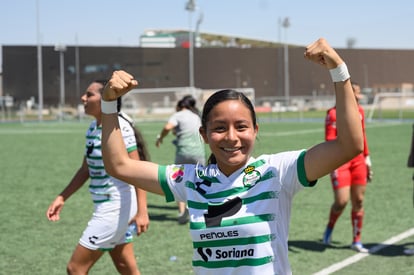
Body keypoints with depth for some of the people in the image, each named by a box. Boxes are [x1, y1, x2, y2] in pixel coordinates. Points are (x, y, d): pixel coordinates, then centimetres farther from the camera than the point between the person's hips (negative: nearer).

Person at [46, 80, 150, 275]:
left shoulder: (118, 127, -17)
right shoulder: (93, 127, 9)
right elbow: (86, 170, 19)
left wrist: (142, 211, -23)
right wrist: (62, 198, 17)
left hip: (116, 207, -9)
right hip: (106, 206, 9)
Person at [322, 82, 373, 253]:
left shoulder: (359, 111, 10)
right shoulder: (334, 113, -10)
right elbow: (329, 140, -11)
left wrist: (367, 159, 19)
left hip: (358, 160, 6)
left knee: (358, 201, 5)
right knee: (341, 201, -12)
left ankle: (356, 241, 15)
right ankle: (329, 229, 18)